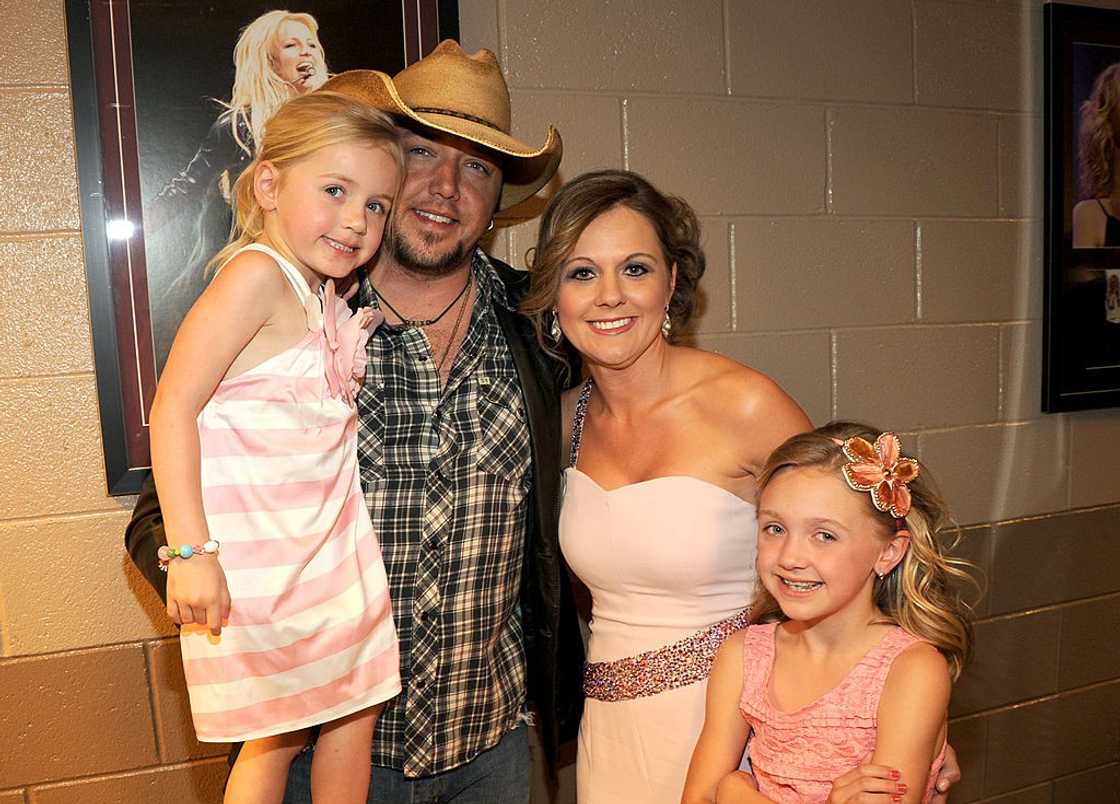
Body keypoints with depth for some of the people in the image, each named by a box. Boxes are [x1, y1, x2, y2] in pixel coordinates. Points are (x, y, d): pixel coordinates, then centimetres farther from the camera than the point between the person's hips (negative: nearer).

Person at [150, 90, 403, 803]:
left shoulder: (323, 295, 7)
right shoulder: (258, 273, -18)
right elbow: (174, 406, -22)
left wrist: (358, 342, 2)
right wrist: (191, 549, -25)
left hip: (333, 545, 8)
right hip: (259, 557, -8)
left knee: (357, 714, 17)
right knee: (279, 737, 9)